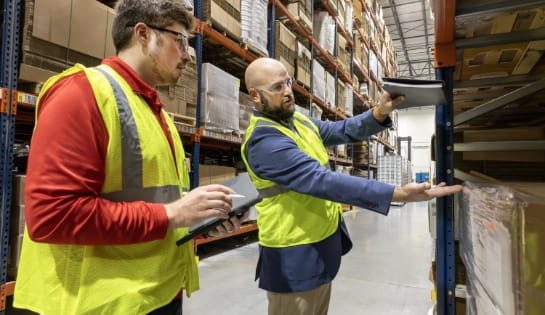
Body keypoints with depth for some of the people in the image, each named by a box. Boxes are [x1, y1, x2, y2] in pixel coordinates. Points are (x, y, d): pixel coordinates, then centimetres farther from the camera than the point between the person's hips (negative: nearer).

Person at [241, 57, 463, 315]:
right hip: (295, 257, -8)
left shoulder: (298, 121, 6)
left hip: (323, 245, 9)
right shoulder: (263, 141, -24)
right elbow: (323, 181, -32)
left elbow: (342, 130, 6)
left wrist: (379, 113, -13)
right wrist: (400, 194, -33)